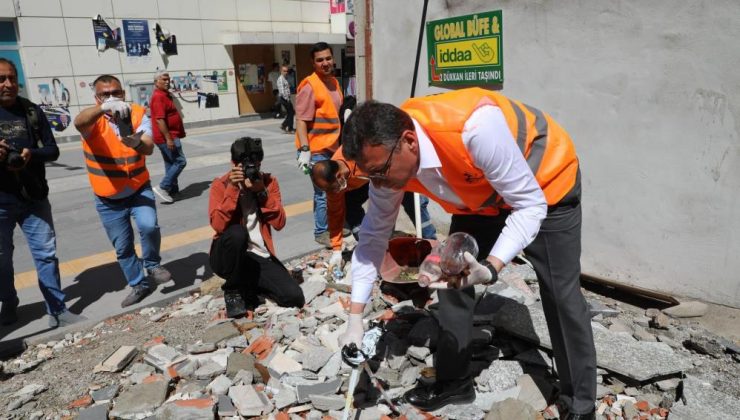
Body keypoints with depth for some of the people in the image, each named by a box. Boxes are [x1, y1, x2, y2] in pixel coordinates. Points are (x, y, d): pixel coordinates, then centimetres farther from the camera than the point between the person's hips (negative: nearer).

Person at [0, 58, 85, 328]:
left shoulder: (32, 111, 3)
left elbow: (52, 150, 2)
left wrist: (31, 155, -19)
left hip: (34, 196, 1)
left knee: (46, 253, 4)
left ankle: (57, 311, 12)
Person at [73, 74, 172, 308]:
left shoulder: (138, 114, -10)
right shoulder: (93, 120, -12)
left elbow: (149, 148, -26)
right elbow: (79, 122, -39)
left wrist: (135, 141, -51)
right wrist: (104, 108, -59)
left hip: (139, 189, -1)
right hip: (108, 198, 1)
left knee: (149, 226, -26)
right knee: (122, 247, 10)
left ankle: (152, 264, 3)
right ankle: (139, 285, 31)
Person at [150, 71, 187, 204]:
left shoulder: (165, 95, 17)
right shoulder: (158, 96, -15)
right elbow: (160, 119, -23)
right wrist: (169, 138, -27)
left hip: (169, 136, 11)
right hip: (166, 137, -11)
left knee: (171, 164, 13)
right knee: (180, 162, -10)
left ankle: (173, 190, 18)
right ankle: (162, 187, -8)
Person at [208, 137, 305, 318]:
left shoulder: (269, 182, 1)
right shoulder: (220, 185, -6)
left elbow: (279, 223, -10)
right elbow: (218, 225, -21)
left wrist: (262, 192, -19)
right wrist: (232, 189, -24)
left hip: (260, 256, 2)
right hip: (227, 255, -2)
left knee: (294, 297, -15)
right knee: (237, 233, -37)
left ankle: (248, 284, 13)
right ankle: (233, 289, -10)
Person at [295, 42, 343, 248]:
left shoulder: (334, 82, 12)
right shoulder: (309, 86, -16)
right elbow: (301, 120, -20)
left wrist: (341, 141, 25)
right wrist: (304, 149, -26)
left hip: (333, 146, 9)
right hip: (317, 149, -8)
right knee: (324, 192, -4)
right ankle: (321, 232, 10)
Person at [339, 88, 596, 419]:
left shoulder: (474, 127, -43)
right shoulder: (388, 159, -22)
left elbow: (530, 206, -31)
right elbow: (373, 234, -11)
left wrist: (490, 267, -46)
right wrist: (355, 319, -11)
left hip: (546, 183, -5)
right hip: (480, 196, 6)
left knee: (561, 295, -3)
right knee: (451, 276, 2)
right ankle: (453, 382, 21)